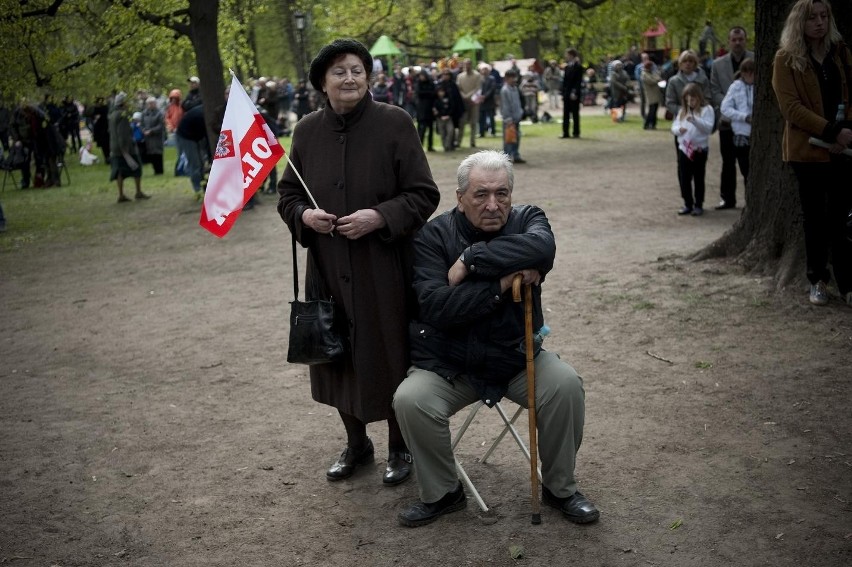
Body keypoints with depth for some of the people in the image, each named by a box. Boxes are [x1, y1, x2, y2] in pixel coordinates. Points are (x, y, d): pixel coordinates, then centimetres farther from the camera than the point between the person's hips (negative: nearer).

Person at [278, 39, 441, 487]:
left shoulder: (394, 123, -8)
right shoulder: (307, 130, 3)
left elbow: (424, 194, -7)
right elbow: (287, 194, 11)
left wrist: (380, 217, -22)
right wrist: (304, 215, -11)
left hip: (384, 271, -3)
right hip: (328, 270, 4)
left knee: (388, 358, 6)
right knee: (337, 357, 13)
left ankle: (399, 448, 28)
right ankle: (356, 444, 35)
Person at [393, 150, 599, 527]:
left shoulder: (526, 220, -3)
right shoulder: (434, 236, -8)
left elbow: (543, 247, -30)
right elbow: (435, 306, -22)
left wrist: (470, 259, -29)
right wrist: (502, 284, -26)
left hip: (517, 357, 1)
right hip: (448, 365, -1)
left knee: (566, 385, -23)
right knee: (409, 400, -26)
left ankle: (559, 488, 2)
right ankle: (442, 493, 1)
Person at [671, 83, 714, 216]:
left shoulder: (706, 109, -4)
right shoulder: (683, 111, 14)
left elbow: (708, 127, -16)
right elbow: (674, 126, 10)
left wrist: (694, 120, -30)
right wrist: (678, 129, -13)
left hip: (699, 149, -5)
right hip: (683, 149, 5)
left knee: (698, 178, 3)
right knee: (684, 178, 6)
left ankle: (698, 205, 12)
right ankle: (688, 204, 18)